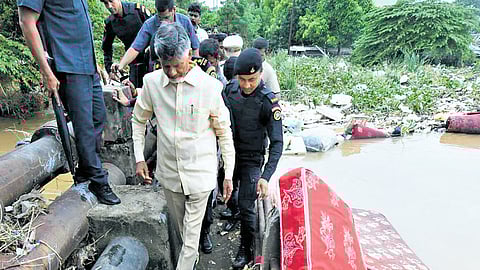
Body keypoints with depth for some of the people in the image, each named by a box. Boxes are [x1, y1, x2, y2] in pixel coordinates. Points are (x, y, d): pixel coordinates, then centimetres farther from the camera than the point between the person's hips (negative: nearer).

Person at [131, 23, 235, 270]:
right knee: (181, 227, 24)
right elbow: (139, 120, 10)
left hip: (200, 173, -3)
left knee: (191, 234, 8)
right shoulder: (151, 82, -7)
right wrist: (139, 157, 7)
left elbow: (224, 132, -7)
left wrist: (229, 174, -4)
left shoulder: (210, 86, -16)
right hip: (169, 172, 4)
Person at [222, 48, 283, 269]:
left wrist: (266, 176, -30)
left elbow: (277, 143, -20)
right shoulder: (229, 89, -6)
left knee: (246, 206, -1)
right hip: (228, 154, 4)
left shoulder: (268, 102, -20)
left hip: (252, 160, -4)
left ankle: (246, 251, 21)